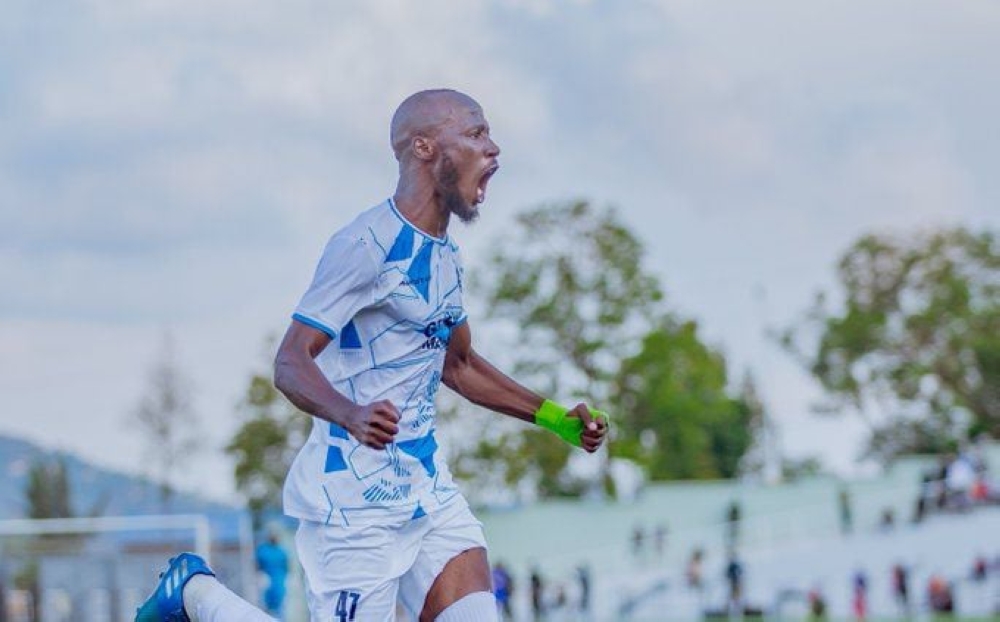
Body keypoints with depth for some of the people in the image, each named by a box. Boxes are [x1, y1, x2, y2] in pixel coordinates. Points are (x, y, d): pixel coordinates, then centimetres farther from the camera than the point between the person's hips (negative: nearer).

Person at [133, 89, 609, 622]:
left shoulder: (445, 255, 13)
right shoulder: (368, 244, -15)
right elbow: (290, 363, -20)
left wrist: (556, 419, 19)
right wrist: (352, 415, -39)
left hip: (429, 488, 8)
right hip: (357, 498, -8)